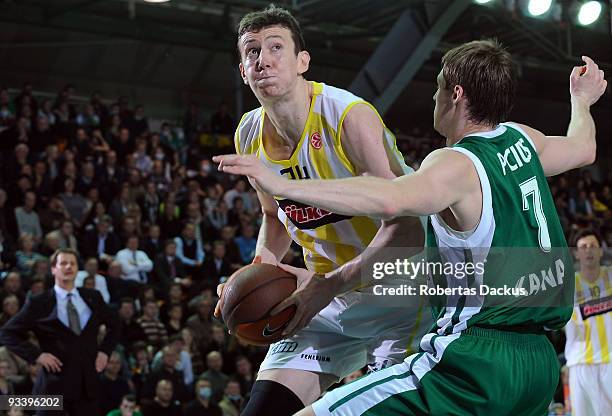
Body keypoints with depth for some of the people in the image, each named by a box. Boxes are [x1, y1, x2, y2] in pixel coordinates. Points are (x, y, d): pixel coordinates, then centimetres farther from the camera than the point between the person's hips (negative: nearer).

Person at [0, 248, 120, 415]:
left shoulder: (93, 298, 10)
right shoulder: (38, 303, -2)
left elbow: (114, 324, 25)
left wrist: (104, 351, 9)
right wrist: (36, 354, -10)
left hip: (87, 382, 4)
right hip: (54, 383, -3)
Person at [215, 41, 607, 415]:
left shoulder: (455, 164, -12)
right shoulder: (522, 140, 11)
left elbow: (392, 200, -33)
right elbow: (582, 148, 33)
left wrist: (285, 185, -34)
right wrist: (583, 100, 55)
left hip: (475, 356, -9)